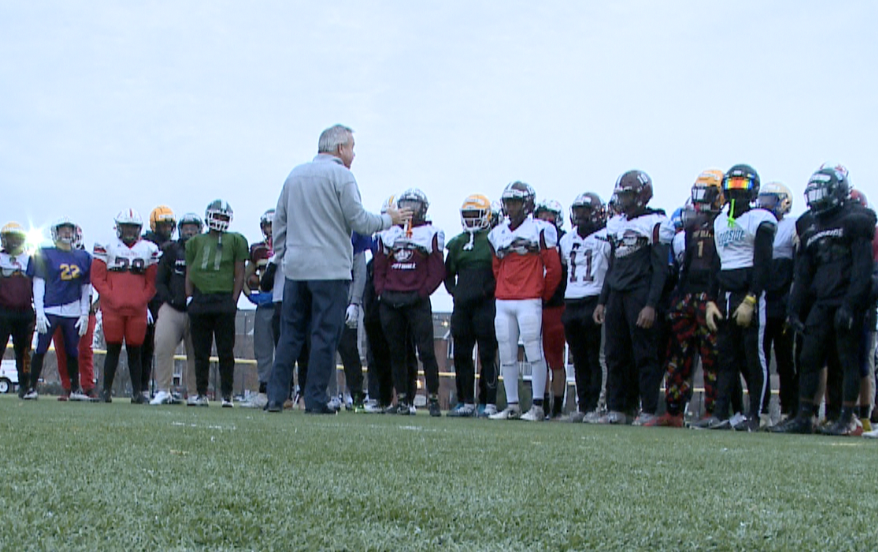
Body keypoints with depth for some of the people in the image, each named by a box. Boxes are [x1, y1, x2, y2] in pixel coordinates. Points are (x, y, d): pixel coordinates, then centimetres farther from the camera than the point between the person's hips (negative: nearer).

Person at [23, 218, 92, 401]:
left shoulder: (83, 257, 12)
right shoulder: (45, 255, 2)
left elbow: (85, 288, 14)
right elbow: (38, 283, 0)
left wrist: (84, 314, 9)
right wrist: (39, 312, -8)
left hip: (73, 312, 3)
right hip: (50, 310, -3)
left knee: (73, 352, 6)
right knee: (40, 350, -4)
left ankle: (75, 389, 15)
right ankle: (32, 388, 5)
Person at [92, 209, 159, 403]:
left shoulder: (149, 249, 10)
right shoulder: (106, 247, 4)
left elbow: (152, 281, 12)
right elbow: (97, 277, 1)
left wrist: (142, 300, 0)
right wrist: (111, 298, -7)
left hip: (138, 310, 2)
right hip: (112, 309, -2)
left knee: (135, 351, 4)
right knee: (113, 349, 1)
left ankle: (137, 392, 8)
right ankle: (106, 390, 7)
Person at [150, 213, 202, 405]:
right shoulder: (171, 251, 10)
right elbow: (159, 281, 11)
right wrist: (169, 299, -3)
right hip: (171, 309, 0)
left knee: (195, 353, 1)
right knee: (163, 346, -13)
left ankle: (193, 394, 10)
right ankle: (163, 390, -7)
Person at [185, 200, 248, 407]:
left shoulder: (235, 241, 9)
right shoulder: (195, 242, 15)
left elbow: (239, 275, 6)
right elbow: (189, 275, 16)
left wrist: (233, 301, -3)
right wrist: (190, 299, 4)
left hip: (224, 300, -2)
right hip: (199, 299, 2)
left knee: (226, 351, -1)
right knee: (200, 351, 5)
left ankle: (227, 394, 5)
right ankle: (201, 394, 11)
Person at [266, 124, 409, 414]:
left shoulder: (295, 175, 14)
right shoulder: (341, 175, -6)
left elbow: (279, 221, 16)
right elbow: (358, 220, -8)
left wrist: (282, 257, 22)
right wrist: (389, 219, 8)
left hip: (295, 267, 6)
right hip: (330, 270, -6)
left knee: (290, 334, 10)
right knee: (325, 336, 0)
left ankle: (276, 396, 7)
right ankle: (315, 400, 0)